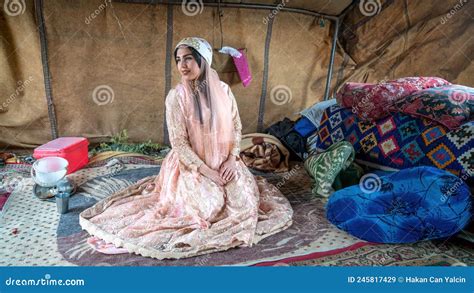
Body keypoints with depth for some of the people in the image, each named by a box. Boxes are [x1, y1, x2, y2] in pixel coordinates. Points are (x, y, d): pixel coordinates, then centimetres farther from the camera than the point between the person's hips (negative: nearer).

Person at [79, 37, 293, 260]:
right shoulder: (176, 96, -13)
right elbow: (179, 143, -14)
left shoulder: (223, 90, -3)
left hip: (224, 162, 4)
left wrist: (232, 159, -9)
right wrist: (207, 171, -17)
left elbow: (236, 127, 4)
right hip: (191, 165, -4)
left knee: (244, 197, -10)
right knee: (209, 205, -22)